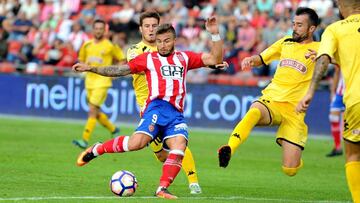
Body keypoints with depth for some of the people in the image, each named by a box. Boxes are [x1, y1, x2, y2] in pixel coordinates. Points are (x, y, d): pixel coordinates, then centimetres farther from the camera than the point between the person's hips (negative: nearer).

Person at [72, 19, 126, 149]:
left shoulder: (110, 46, -4)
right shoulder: (87, 45, 9)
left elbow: (122, 60, 5)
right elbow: (81, 60, 21)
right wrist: (85, 65, -1)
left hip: (102, 82, -6)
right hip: (90, 81, 6)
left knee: (92, 110, -15)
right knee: (96, 113, 12)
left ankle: (85, 140, -18)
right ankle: (113, 130, 36)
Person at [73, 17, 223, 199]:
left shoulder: (184, 58, 23)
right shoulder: (148, 58, 16)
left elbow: (215, 59, 20)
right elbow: (120, 70, 15)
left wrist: (215, 34, 9)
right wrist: (91, 68, 10)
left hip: (176, 114, 3)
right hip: (157, 107, -3)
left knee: (179, 148, -21)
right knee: (136, 143, -23)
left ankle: (162, 189, -17)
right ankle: (95, 150, -3)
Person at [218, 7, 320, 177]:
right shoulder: (286, 43, 18)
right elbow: (260, 59, 25)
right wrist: (250, 60, 2)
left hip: (294, 111, -2)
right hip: (271, 100, 2)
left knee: (290, 170, -9)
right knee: (254, 112, -38)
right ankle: (229, 149, -54)